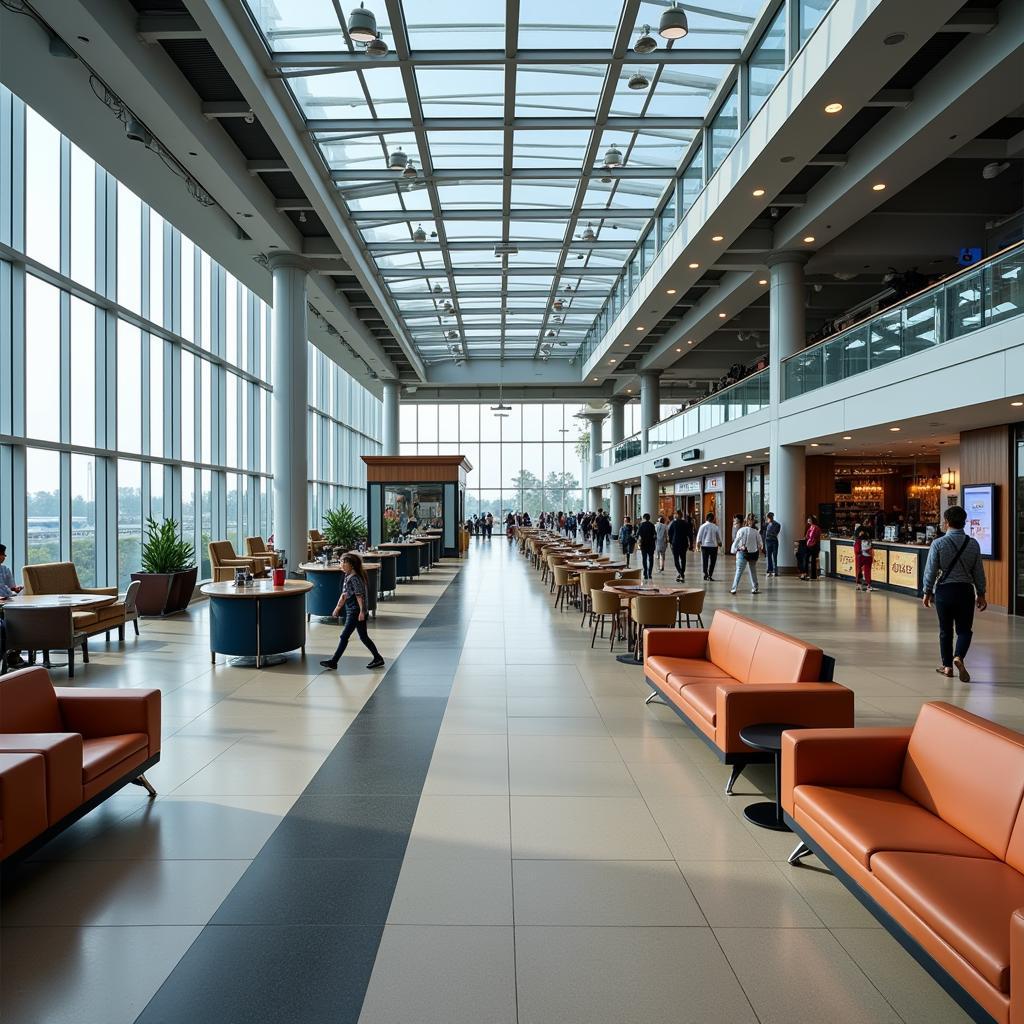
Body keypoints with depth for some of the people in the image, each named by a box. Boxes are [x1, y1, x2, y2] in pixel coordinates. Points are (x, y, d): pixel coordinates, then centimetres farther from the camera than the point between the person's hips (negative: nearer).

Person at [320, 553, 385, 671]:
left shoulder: (355, 578, -17)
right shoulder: (348, 577, 11)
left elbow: (359, 596, -20)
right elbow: (344, 595, 19)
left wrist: (362, 611, -21)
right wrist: (338, 607, 20)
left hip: (355, 612, -10)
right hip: (351, 612, 10)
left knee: (344, 636, -3)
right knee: (364, 637, 13)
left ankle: (333, 662, 4)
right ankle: (378, 659, 19)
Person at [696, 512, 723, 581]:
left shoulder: (703, 526, -5)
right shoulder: (715, 527, -4)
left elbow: (699, 536, -3)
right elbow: (719, 537, 4)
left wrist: (698, 543, 7)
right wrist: (720, 543, 20)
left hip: (704, 545, 0)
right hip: (713, 545, 0)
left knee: (705, 560, 10)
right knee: (712, 561, 8)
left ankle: (705, 573, -4)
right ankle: (710, 575, 6)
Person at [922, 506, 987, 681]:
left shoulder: (938, 543, -10)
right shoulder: (973, 544, -2)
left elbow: (931, 570, -7)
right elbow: (978, 571, 4)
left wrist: (928, 591, 5)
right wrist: (981, 594, 14)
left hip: (944, 590, -1)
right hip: (966, 590, 1)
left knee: (945, 630, 11)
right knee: (964, 629, 9)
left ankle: (947, 666, 19)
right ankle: (958, 657, -15)